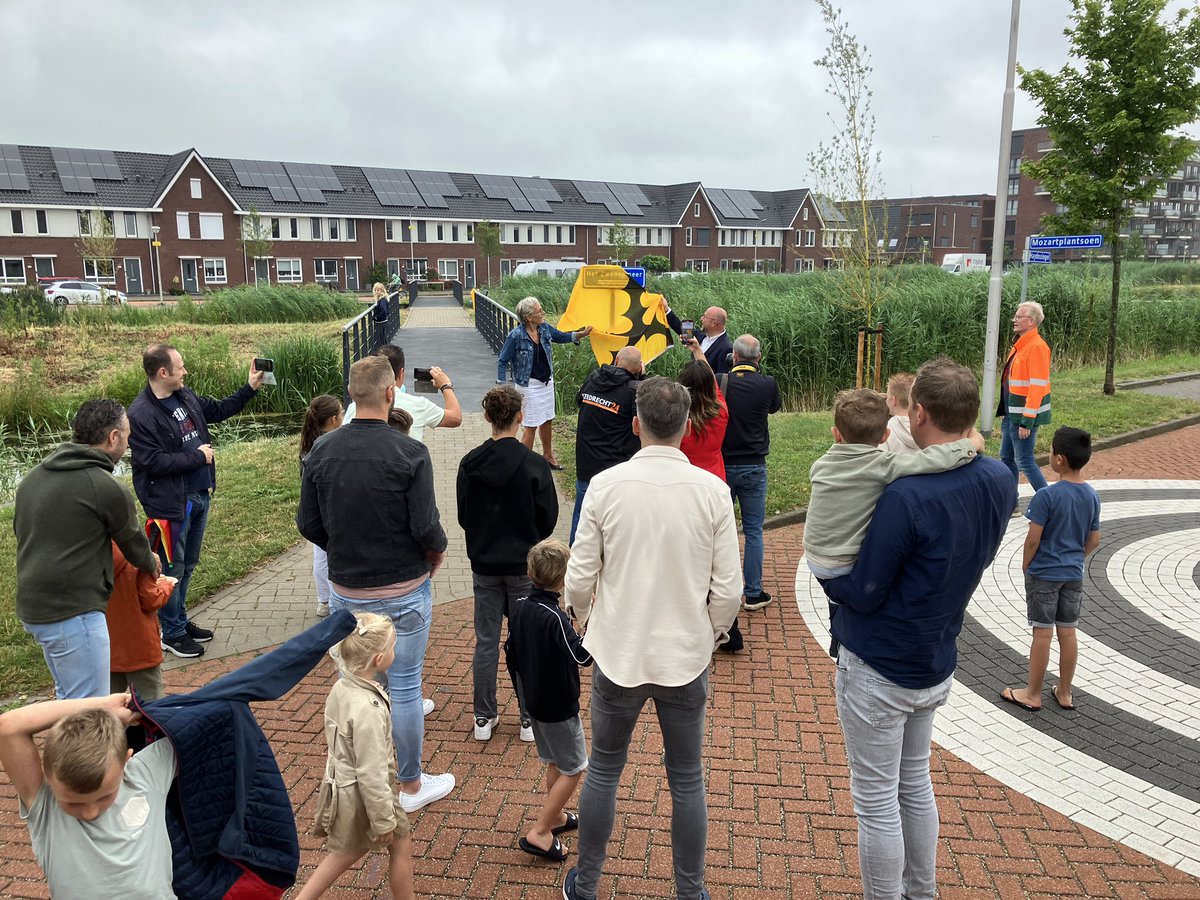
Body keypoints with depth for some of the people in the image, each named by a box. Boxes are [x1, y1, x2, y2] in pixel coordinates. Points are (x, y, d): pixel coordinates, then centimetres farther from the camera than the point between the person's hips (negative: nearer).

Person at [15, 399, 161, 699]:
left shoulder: (31, 478, 11)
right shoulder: (108, 488, -14)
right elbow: (134, 545, 1)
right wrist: (152, 564, 25)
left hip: (32, 606, 9)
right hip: (73, 613, -9)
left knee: (68, 699, 22)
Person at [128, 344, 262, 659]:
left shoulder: (186, 396, 7)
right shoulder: (141, 414, -19)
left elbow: (217, 410, 24)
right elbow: (153, 462, -23)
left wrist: (250, 388, 19)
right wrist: (197, 457, -15)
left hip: (200, 495, 8)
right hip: (170, 503, -8)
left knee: (187, 565, 20)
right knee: (171, 570, 5)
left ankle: (181, 620, 35)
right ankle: (172, 633, 18)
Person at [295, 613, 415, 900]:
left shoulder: (341, 687, -7)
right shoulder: (367, 710, -34)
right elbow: (371, 774, -27)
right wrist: (384, 820, -17)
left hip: (341, 785, 8)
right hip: (363, 794, -8)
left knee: (348, 851, 27)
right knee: (401, 843, 15)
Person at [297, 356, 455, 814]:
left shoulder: (322, 450, -5)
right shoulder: (410, 453, -18)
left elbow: (308, 523, 1)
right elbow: (426, 528, -18)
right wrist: (437, 551, 4)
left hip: (344, 588, 4)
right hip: (402, 590, -4)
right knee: (404, 685, 8)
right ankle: (411, 785, 24)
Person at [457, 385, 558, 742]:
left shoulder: (469, 464, -6)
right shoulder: (534, 465, -15)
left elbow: (463, 516, 2)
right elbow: (548, 517, -7)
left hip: (484, 565, 3)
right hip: (524, 566, -2)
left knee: (486, 641, 13)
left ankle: (484, 718, 22)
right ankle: (530, 719, 19)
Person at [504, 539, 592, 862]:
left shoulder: (519, 607, -3)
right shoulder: (555, 618, -28)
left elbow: (511, 652, 8)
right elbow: (583, 656, -27)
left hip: (534, 699, 8)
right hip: (559, 706, -8)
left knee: (554, 762, 24)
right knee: (573, 769, 6)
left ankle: (556, 817, 38)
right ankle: (539, 833, 6)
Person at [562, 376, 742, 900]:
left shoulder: (606, 485, -12)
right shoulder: (712, 490, -11)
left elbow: (579, 577, -8)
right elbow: (728, 588, -8)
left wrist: (586, 617, 13)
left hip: (618, 655, 0)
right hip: (686, 659, 0)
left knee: (603, 772, 18)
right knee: (687, 781, 17)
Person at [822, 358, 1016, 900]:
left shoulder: (907, 496, -30)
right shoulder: (999, 482, -6)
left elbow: (861, 594, -22)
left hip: (877, 671, -8)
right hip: (936, 665, 8)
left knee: (876, 800, 9)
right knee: (916, 783, 25)